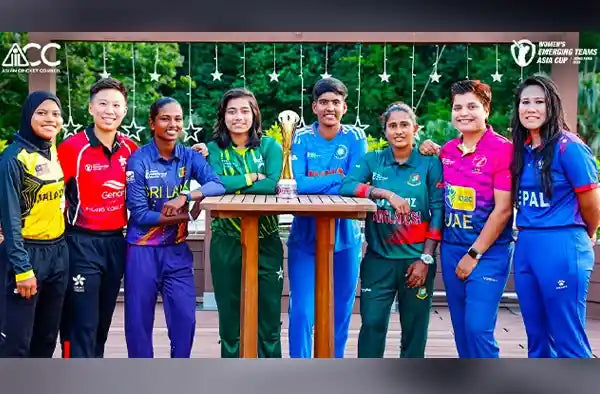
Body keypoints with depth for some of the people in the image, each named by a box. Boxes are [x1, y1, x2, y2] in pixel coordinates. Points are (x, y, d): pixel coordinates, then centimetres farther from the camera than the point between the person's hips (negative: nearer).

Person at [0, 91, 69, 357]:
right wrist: (23, 268, -17)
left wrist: (59, 247, 11)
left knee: (47, 337, 15)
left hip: (58, 252, 7)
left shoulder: (56, 153, 8)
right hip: (27, 253, -7)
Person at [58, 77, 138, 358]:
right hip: (81, 243, -5)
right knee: (81, 325, -1)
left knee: (102, 323, 18)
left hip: (115, 242, 6)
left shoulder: (129, 148, 3)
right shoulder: (72, 147, -13)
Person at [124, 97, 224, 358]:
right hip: (142, 250, -3)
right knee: (139, 322, 7)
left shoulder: (190, 157, 1)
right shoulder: (138, 160, -10)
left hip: (177, 250, 3)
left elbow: (218, 185, -13)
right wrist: (187, 216, -16)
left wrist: (185, 197, -28)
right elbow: (139, 214, -14)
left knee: (185, 319, 6)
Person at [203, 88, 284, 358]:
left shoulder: (270, 146, 2)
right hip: (226, 243, 1)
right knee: (230, 318, 10)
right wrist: (253, 177, -11)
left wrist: (231, 185, -15)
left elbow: (273, 185, -15)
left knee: (269, 319, 6)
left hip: (266, 242, 0)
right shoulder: (214, 149, 3)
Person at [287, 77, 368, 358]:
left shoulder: (356, 138, -2)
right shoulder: (300, 138, -4)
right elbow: (296, 184, -17)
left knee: (339, 314, 11)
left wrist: (314, 184, -19)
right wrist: (337, 179, -17)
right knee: (302, 312, -3)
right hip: (305, 238, -1)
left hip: (345, 239, 1)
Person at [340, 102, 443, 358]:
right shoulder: (372, 161, 4)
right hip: (379, 259, 1)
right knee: (372, 324, -1)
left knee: (414, 329, 9)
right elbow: (346, 186, -12)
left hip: (416, 260, 0)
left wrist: (426, 259, -7)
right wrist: (386, 193, -23)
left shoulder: (430, 164, 1)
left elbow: (438, 212, -2)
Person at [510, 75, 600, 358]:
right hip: (525, 247, 7)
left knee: (568, 340, 1)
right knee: (536, 337, 16)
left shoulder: (568, 147, -10)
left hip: (562, 248, -7)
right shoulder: (520, 148, 9)